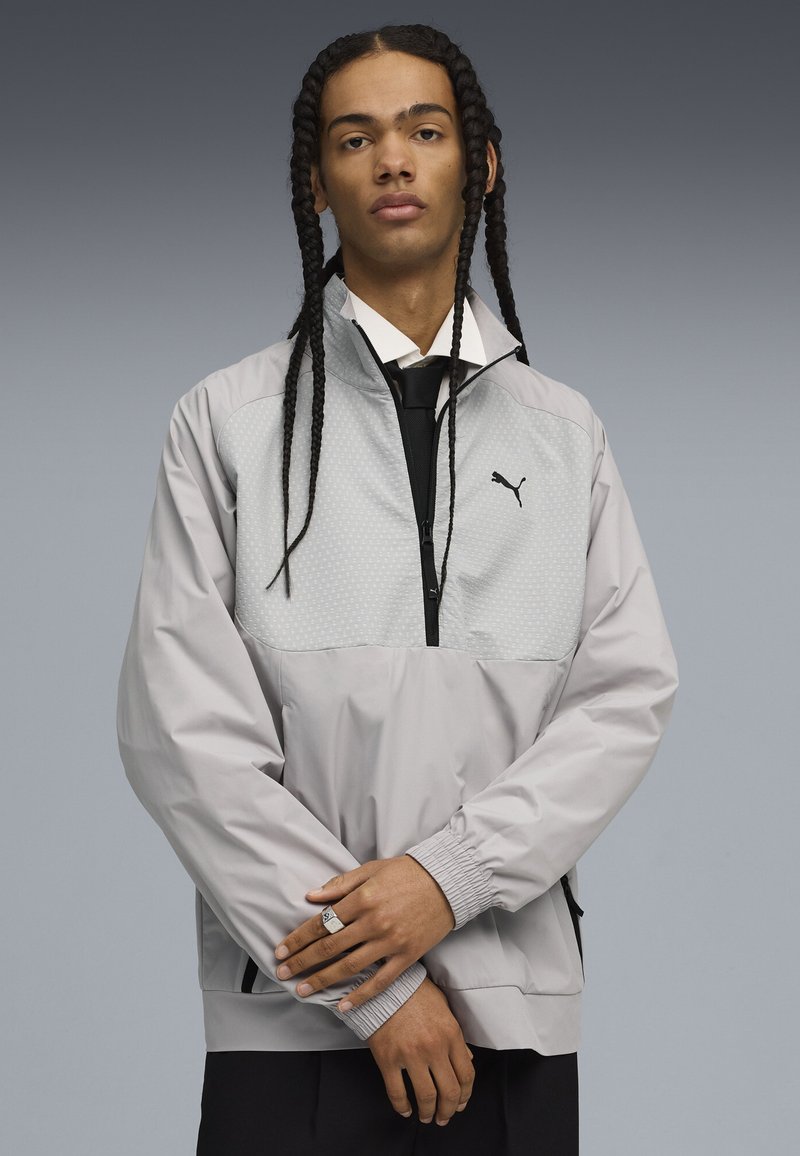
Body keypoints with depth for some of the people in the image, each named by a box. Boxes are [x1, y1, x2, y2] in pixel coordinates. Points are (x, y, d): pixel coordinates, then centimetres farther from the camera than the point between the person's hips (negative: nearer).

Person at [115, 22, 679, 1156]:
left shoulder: (563, 429, 11)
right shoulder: (227, 422, 3)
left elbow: (630, 691, 2)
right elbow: (180, 724, -5)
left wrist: (451, 873, -14)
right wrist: (376, 984, -11)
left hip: (519, 1010, 2)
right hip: (295, 1012, -2)